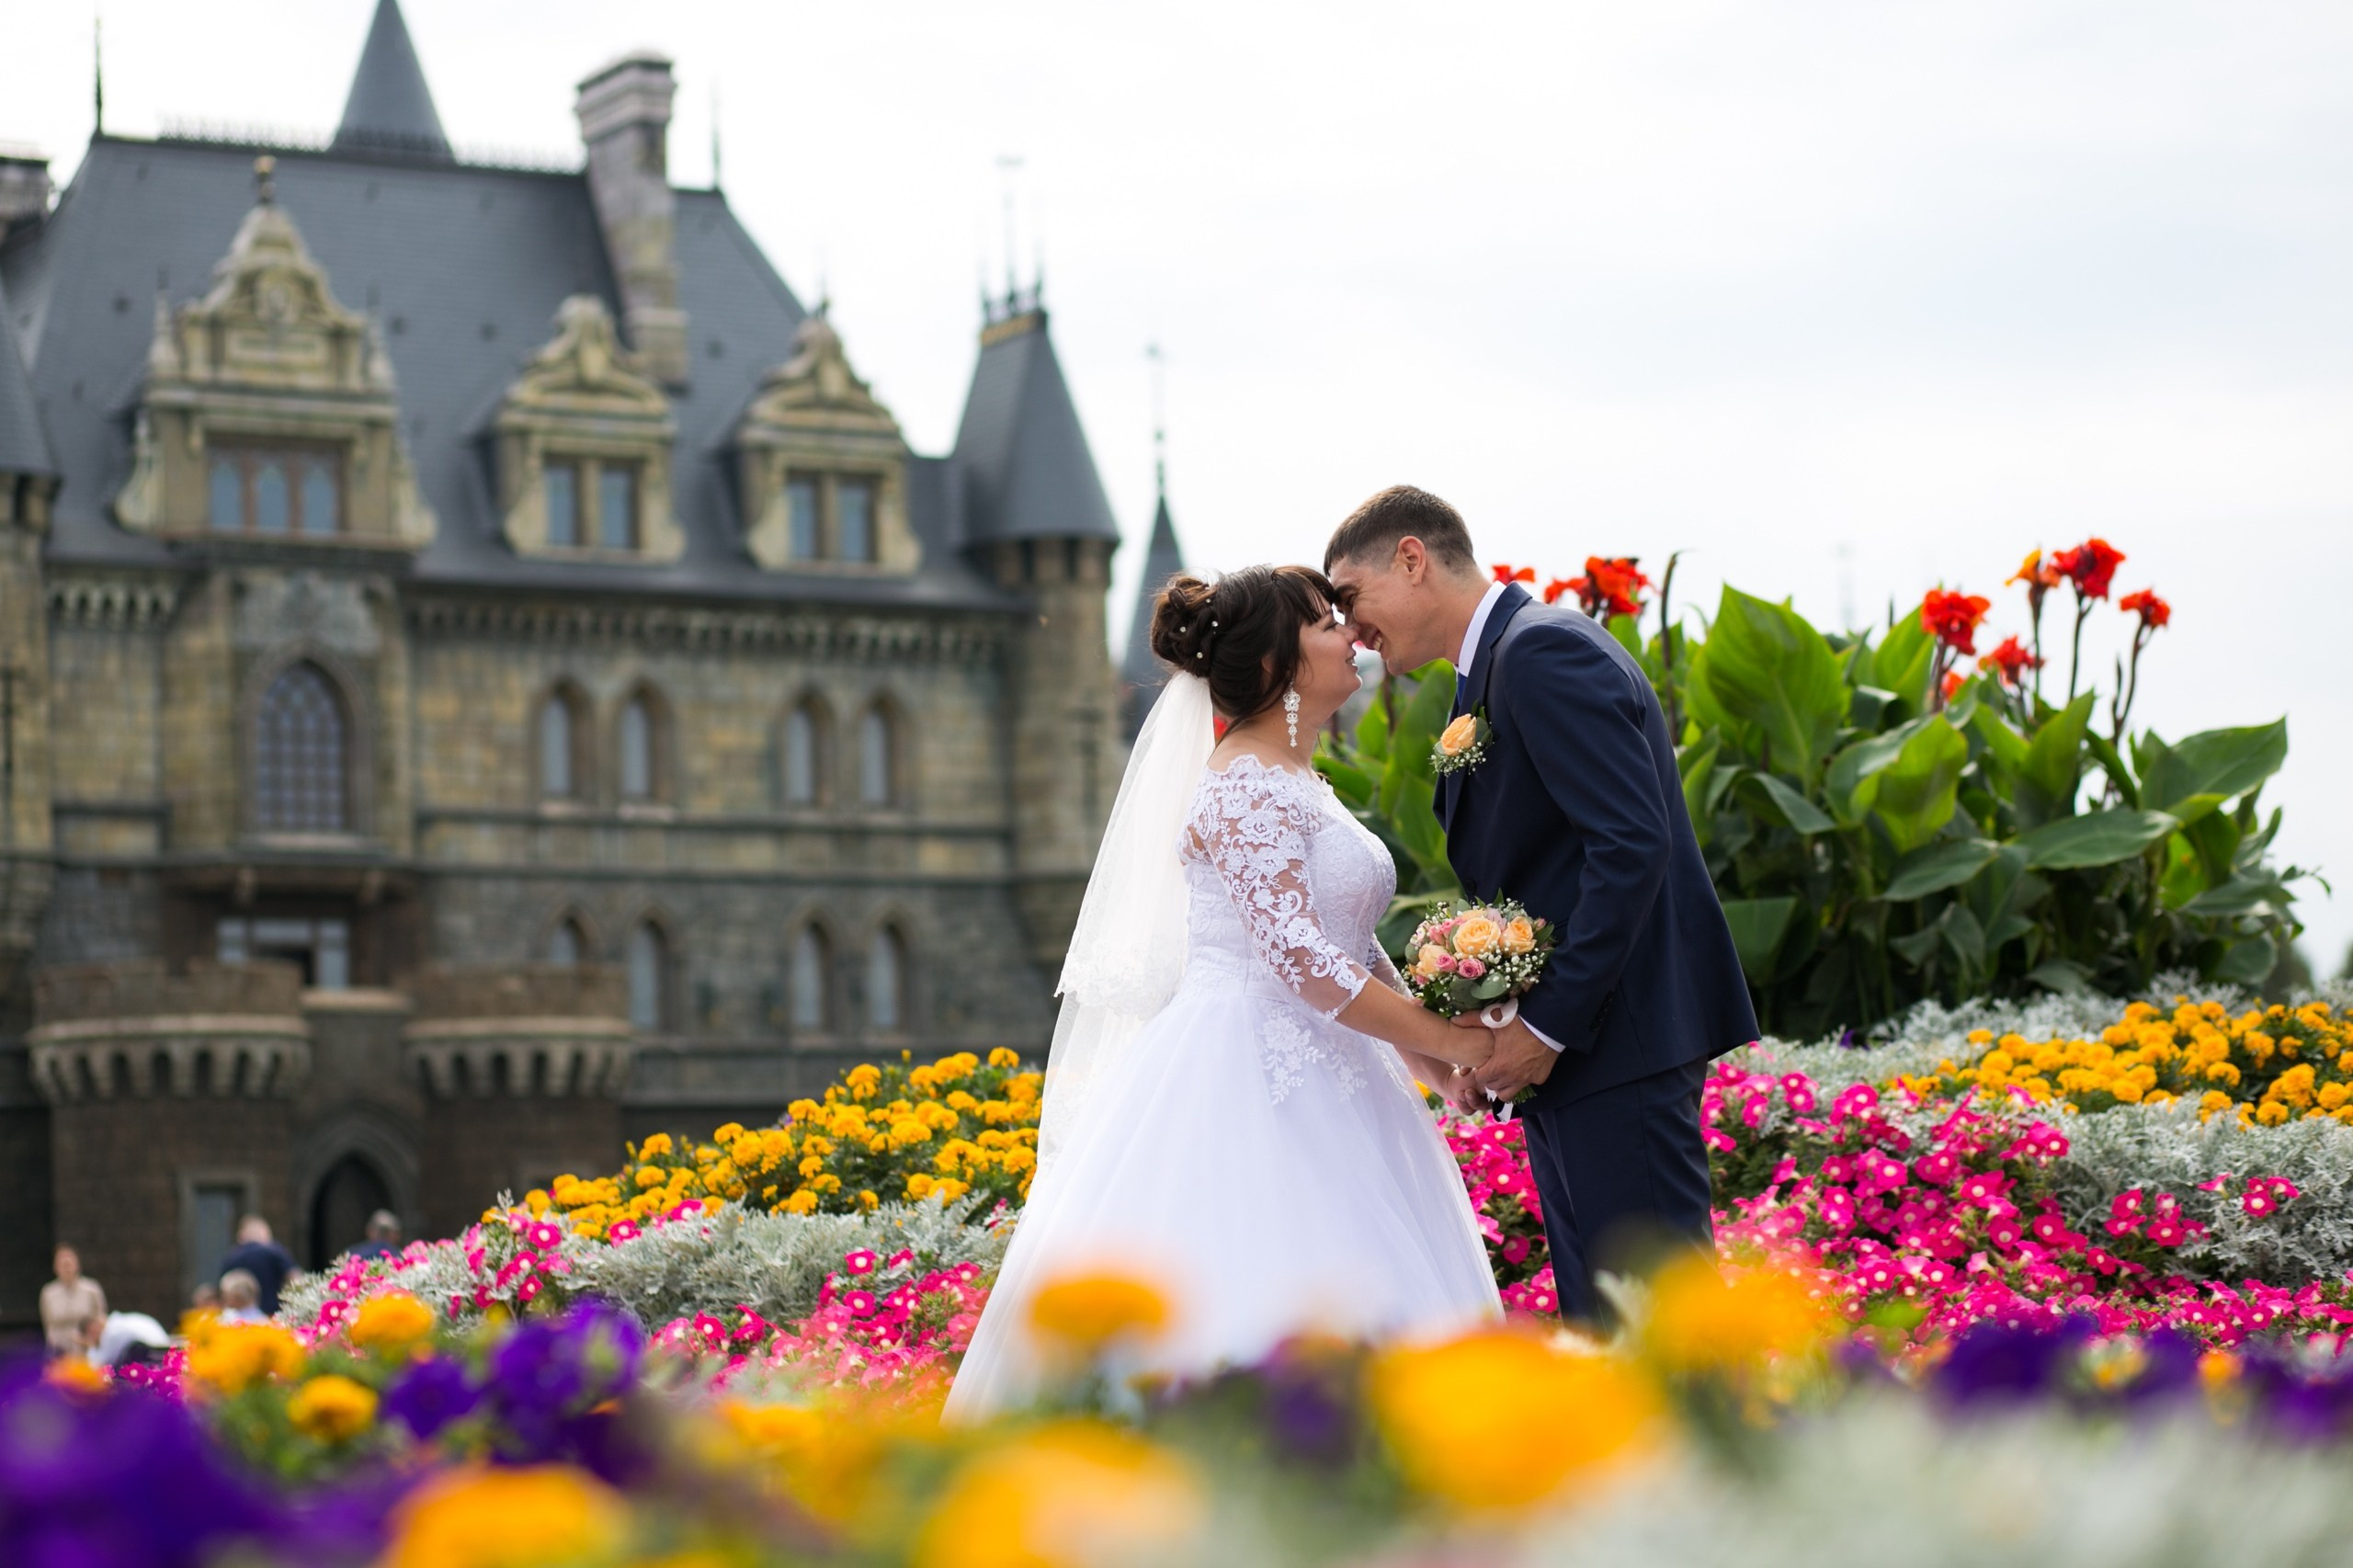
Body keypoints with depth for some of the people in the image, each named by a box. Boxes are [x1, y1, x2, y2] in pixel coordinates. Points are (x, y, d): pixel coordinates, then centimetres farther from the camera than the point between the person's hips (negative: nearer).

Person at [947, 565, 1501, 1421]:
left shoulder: (1298, 785, 17)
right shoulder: (1245, 787, -13)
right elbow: (1300, 958, -20)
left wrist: (1431, 1053, 9)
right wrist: (1446, 1040, -15)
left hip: (1311, 1087, 10)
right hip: (1241, 1085, -10)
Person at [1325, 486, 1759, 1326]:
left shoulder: (1543, 651, -13)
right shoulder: (1493, 669, 19)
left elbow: (1632, 844, -22)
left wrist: (1547, 1026, -20)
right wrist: (1488, 1034, 8)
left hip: (1617, 1039, -11)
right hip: (1562, 1044, 11)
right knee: (1599, 1318, 11)